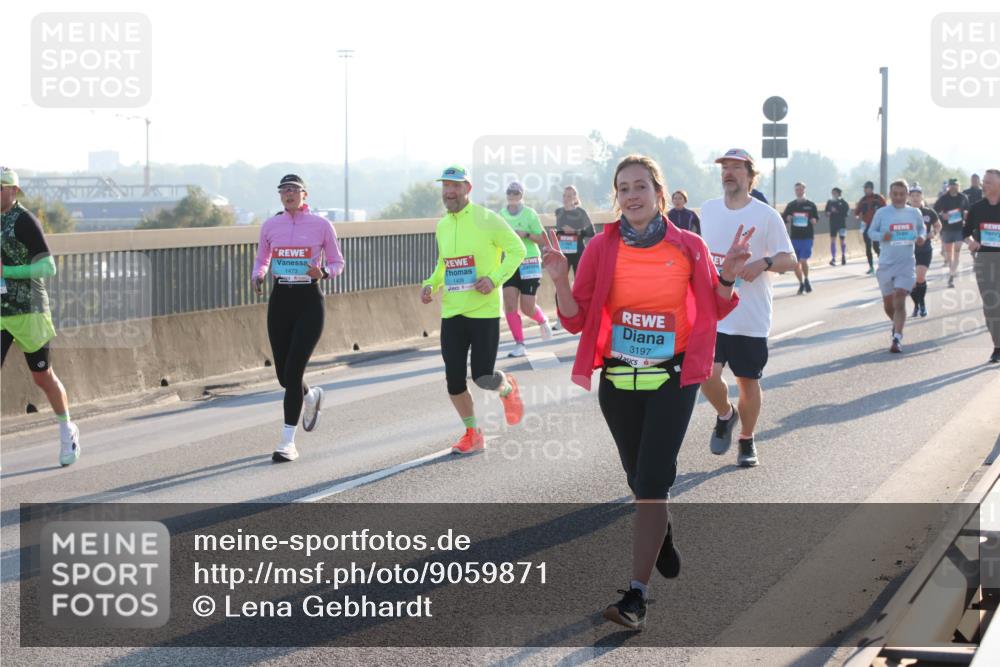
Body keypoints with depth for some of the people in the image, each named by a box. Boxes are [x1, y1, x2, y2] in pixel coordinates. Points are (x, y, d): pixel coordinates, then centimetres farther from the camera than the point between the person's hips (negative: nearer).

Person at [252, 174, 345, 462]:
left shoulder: (321, 225, -2)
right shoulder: (270, 225, 6)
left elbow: (337, 263, 5)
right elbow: (261, 259, 18)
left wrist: (323, 272, -16)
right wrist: (258, 276, -4)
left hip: (309, 301, -4)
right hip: (280, 300, 4)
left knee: (293, 372, -12)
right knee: (283, 375, 7)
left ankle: (288, 442, -5)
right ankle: (311, 397, 43)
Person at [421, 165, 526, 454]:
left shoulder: (487, 219, -9)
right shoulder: (442, 226, 10)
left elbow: (517, 250, -5)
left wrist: (495, 278, -18)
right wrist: (431, 284, 6)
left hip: (484, 311, -5)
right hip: (452, 312, 5)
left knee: (483, 377, -6)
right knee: (453, 378, 1)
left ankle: (507, 388, 31)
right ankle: (472, 434, 19)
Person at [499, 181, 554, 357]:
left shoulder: (529, 214, -7)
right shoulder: (502, 214, 4)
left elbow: (543, 239, -6)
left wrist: (526, 234, -22)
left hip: (529, 263, -4)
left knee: (527, 308, -3)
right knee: (509, 305, -8)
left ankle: (543, 320, 32)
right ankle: (519, 345, -1)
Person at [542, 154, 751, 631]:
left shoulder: (688, 247, -5)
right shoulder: (602, 248, -3)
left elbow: (715, 310, 7)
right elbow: (576, 321, -1)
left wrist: (728, 276, -12)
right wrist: (560, 282, -18)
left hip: (672, 380, -3)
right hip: (617, 380, 3)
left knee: (651, 483, -12)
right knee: (639, 479, 19)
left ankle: (636, 596, -11)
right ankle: (664, 535, 52)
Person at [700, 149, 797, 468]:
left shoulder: (766, 215, -5)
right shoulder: (707, 210, 7)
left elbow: (790, 260, -5)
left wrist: (764, 263, -24)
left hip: (751, 318, -2)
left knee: (748, 381, 6)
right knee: (708, 375, -12)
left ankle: (746, 441, 26)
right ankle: (725, 415, 19)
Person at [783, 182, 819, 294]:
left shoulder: (811, 205, 3)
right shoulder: (791, 205, 8)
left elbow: (816, 218, 10)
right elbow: (784, 218, 11)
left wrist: (813, 220, -12)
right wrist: (788, 219, -11)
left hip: (807, 237, -3)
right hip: (794, 237, 3)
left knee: (803, 260, -15)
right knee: (796, 263, 3)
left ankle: (806, 280, 10)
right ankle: (801, 283, 20)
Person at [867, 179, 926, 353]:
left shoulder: (914, 213, 3)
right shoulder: (882, 213, -2)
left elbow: (921, 228, 19)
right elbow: (871, 232, 4)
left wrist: (922, 237, -4)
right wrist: (882, 236, -17)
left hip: (906, 263, -1)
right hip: (886, 264, 1)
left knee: (899, 300, -15)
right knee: (888, 303, 12)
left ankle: (897, 338, -15)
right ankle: (897, 324, 43)